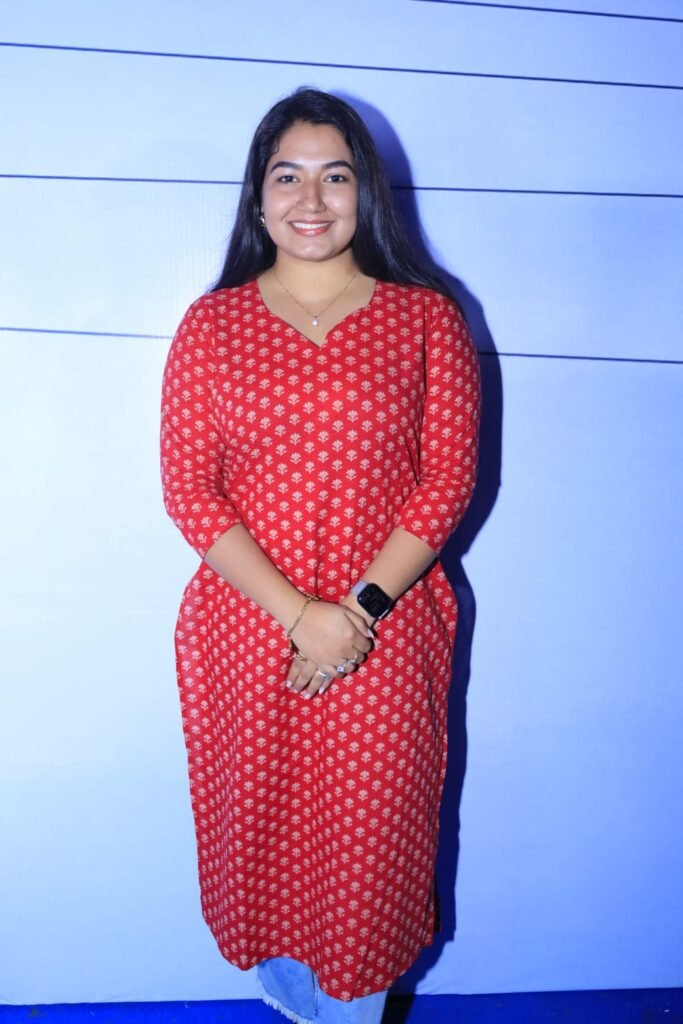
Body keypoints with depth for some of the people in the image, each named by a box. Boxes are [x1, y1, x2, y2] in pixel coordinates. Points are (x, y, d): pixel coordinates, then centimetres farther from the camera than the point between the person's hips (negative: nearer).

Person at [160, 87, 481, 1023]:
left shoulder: (427, 317, -1)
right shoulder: (211, 325, 0)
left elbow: (448, 480, -4)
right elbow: (189, 491, -5)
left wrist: (360, 607, -14)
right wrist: (299, 613, -15)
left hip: (385, 637, -1)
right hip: (247, 633, 1)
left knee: (367, 843, 11)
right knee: (260, 831, 17)